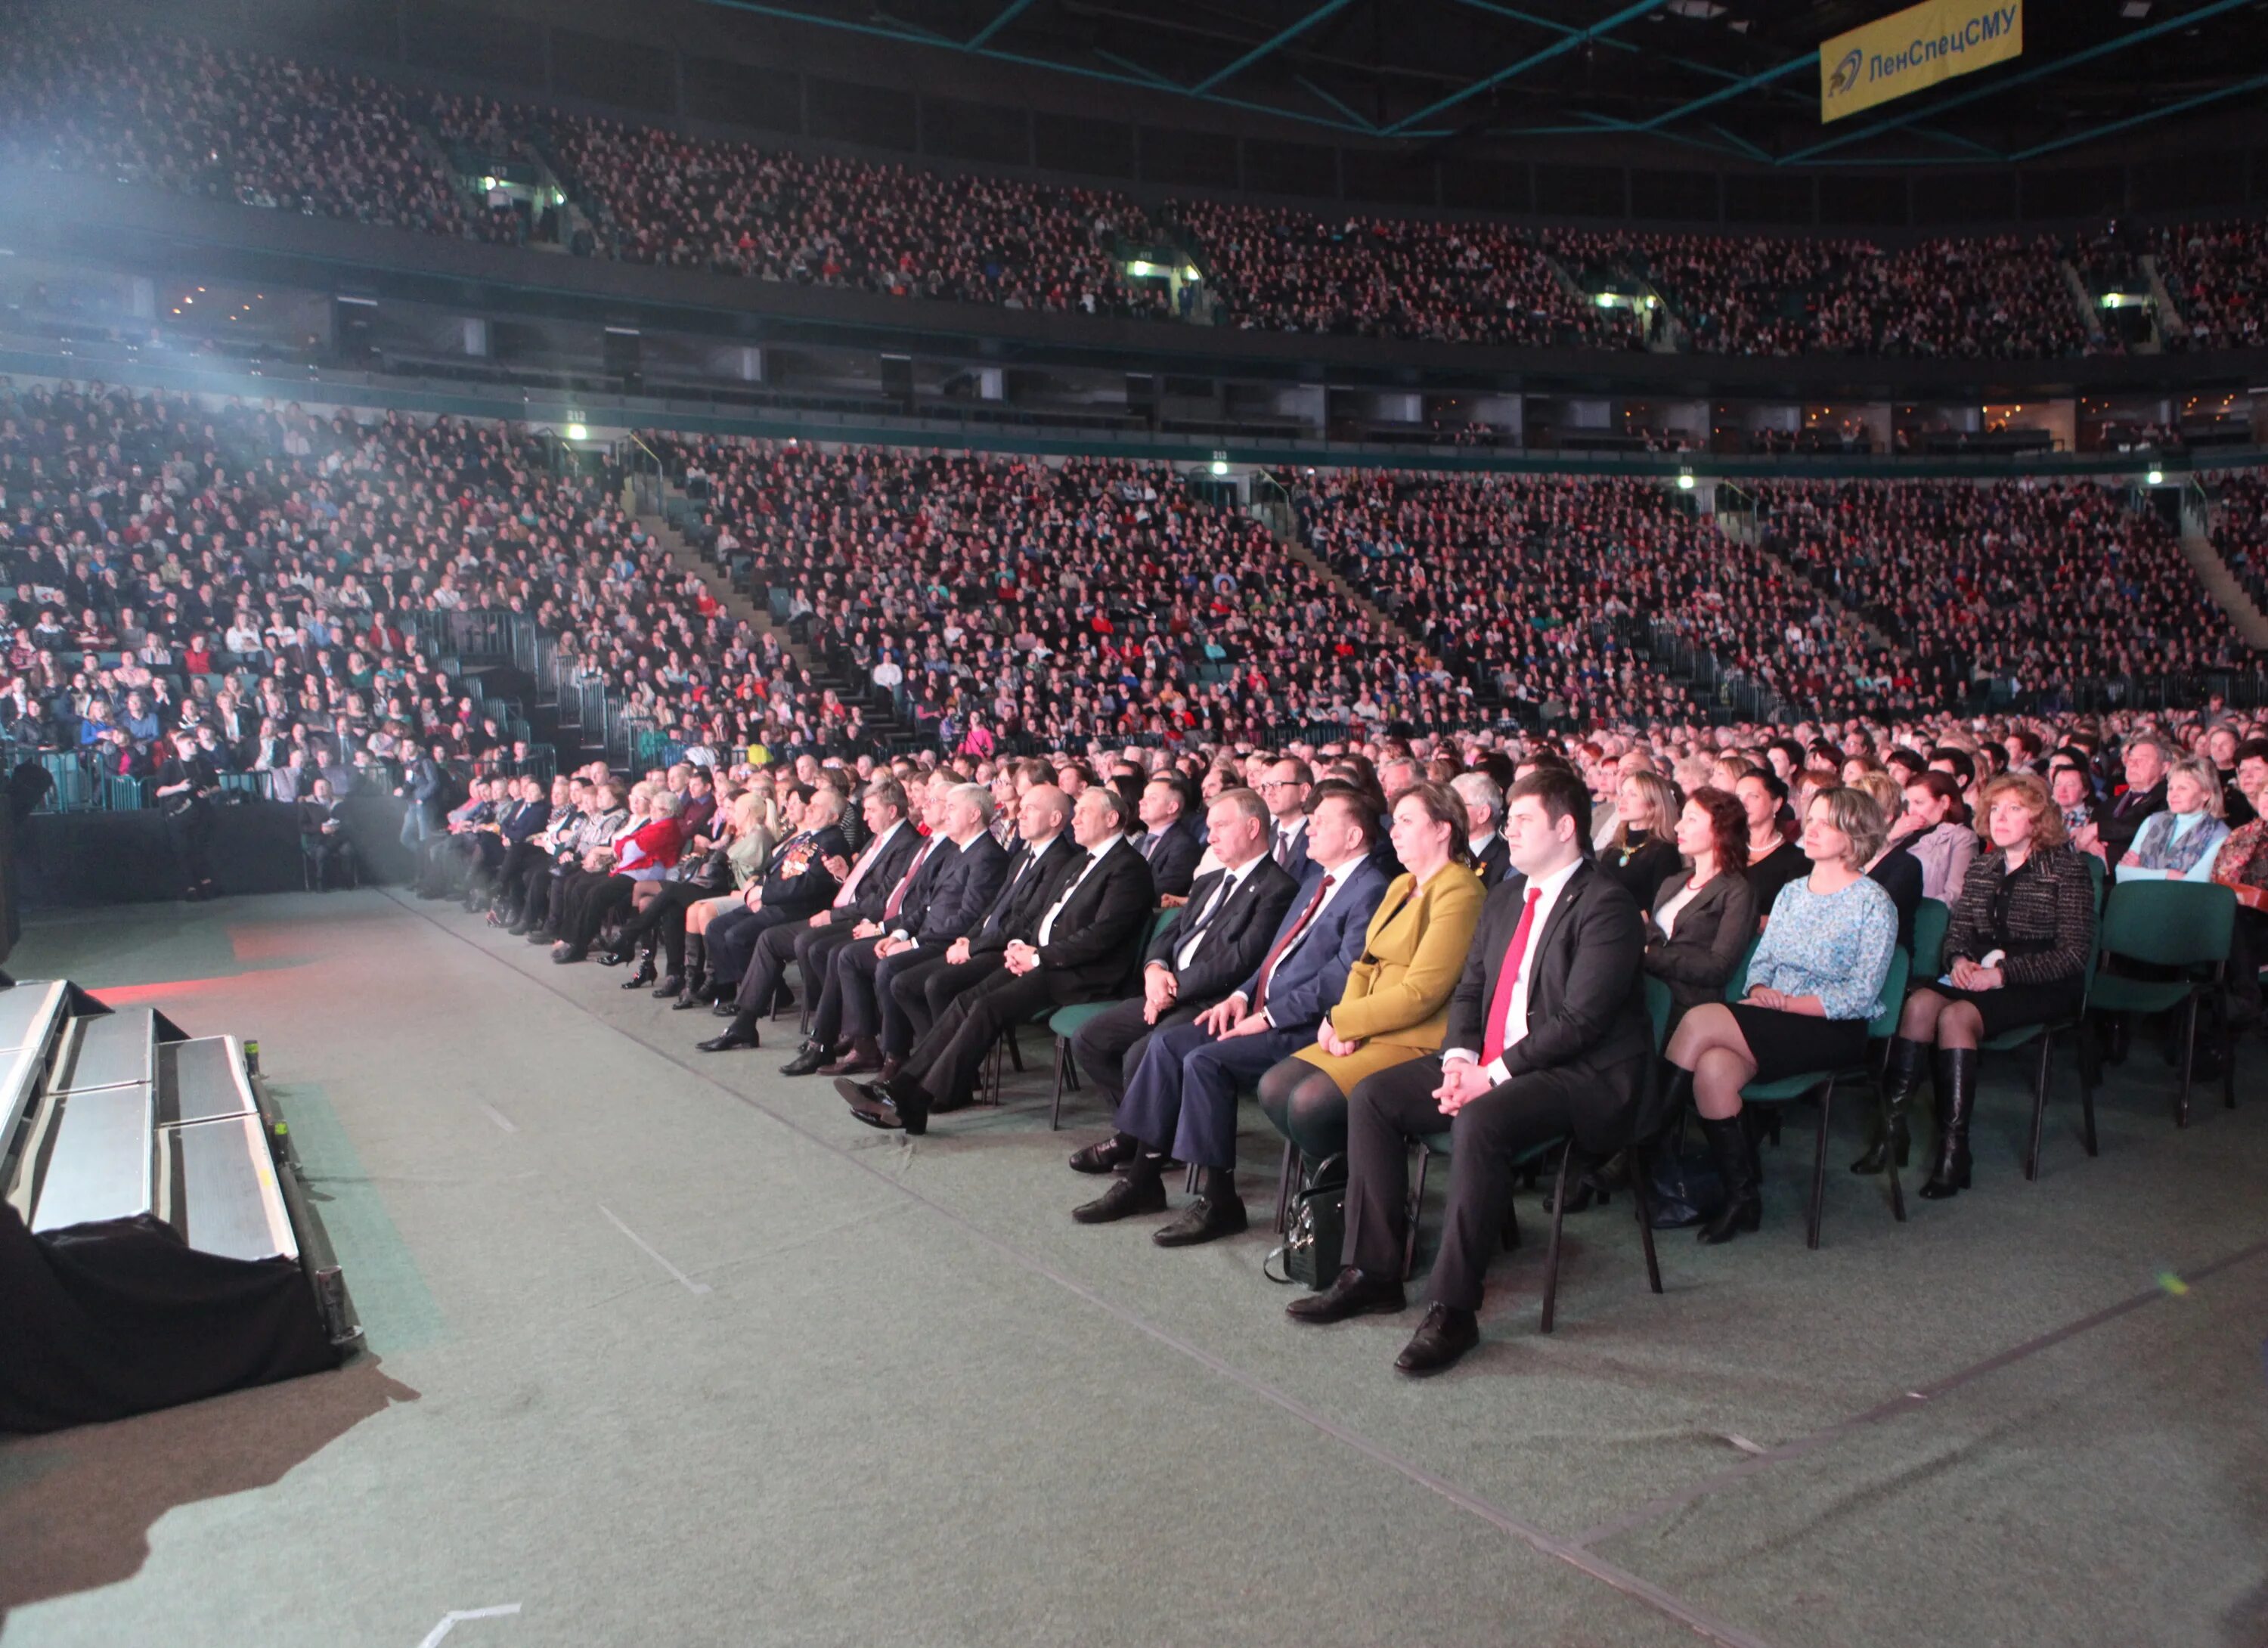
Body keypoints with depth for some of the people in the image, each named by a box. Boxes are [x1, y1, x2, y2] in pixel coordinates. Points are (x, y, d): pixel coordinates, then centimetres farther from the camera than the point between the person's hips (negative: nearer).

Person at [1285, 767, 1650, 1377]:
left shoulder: (1604, 906, -12)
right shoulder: (1506, 897, 15)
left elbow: (1579, 1021, -20)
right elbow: (1469, 988, 15)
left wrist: (1494, 1074, -21)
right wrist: (1459, 1057, -5)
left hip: (1582, 1075, -9)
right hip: (1489, 1064, 9)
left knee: (1479, 1121, -36)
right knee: (1372, 1095, -4)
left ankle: (1453, 1309, -25)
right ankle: (1372, 1272, 2)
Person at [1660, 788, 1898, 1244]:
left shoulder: (1874, 903, -2)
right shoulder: (1792, 892, 18)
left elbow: (1861, 995, -10)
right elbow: (1760, 961, 14)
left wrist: (1783, 1002, -16)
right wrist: (1759, 991, -9)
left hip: (1836, 1033, -5)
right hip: (1776, 1029, 6)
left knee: (1701, 1021, -27)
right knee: (1711, 1067, -29)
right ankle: (1741, 1197, -17)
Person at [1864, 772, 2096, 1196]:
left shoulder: (2067, 869, -3)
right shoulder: (1981, 869, 15)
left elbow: (2075, 954, -10)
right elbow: (1956, 933, 15)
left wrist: (2003, 973, -19)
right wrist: (1959, 960, -9)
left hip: (2042, 987, -5)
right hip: (1978, 975, 5)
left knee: (1956, 1016, -32)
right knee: (1920, 1002, -27)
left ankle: (1954, 1152, -29)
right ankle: (1892, 1127, -28)